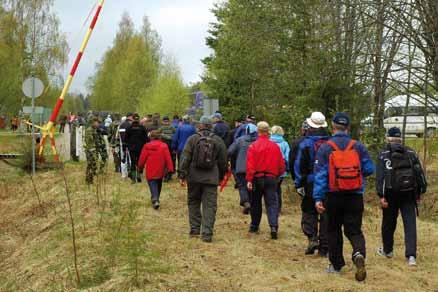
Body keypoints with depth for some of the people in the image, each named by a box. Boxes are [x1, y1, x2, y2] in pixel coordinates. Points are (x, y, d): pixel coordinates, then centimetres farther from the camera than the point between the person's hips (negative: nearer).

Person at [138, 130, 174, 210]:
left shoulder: (147, 146, -5)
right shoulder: (164, 146, -4)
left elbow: (142, 158, 0)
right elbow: (168, 158, -8)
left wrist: (140, 167, 16)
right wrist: (170, 169, -5)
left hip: (150, 172, -2)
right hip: (160, 172, 2)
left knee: (153, 185, -2)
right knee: (158, 186, 20)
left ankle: (155, 200, -23)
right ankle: (156, 199, 30)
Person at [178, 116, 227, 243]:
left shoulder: (192, 139, -1)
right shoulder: (218, 140, 4)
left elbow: (185, 158, -5)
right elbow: (223, 161, 9)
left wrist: (182, 175, -2)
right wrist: (221, 176, 21)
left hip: (194, 177, 0)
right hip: (211, 179, 0)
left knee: (193, 203, 16)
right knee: (210, 206, 1)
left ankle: (194, 229, 17)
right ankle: (207, 234, -5)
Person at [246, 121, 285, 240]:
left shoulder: (253, 146, -8)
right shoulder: (275, 146, -1)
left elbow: (250, 164, -12)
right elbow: (281, 164, 4)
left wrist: (249, 180, -11)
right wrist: (278, 175, 21)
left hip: (257, 178, -1)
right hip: (271, 178, 1)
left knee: (255, 203, 14)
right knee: (272, 203, 0)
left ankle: (254, 227, 24)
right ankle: (274, 226, -17)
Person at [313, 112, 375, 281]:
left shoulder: (325, 148, -6)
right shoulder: (358, 147, -1)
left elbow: (320, 175, -10)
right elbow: (369, 169, 0)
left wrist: (318, 198, -11)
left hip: (333, 196, -1)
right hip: (355, 196, 1)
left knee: (333, 230, 15)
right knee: (354, 230, 8)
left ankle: (336, 265, 22)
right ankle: (359, 253, -21)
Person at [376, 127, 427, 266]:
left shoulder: (384, 154, -2)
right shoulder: (411, 153, 8)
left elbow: (380, 176, -11)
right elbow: (420, 173, 6)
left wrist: (381, 195, -13)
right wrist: (419, 192, 11)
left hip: (391, 194, -2)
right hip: (409, 194, 2)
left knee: (389, 223, 15)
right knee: (410, 224, -1)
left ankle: (387, 250, 30)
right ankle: (411, 255, -11)